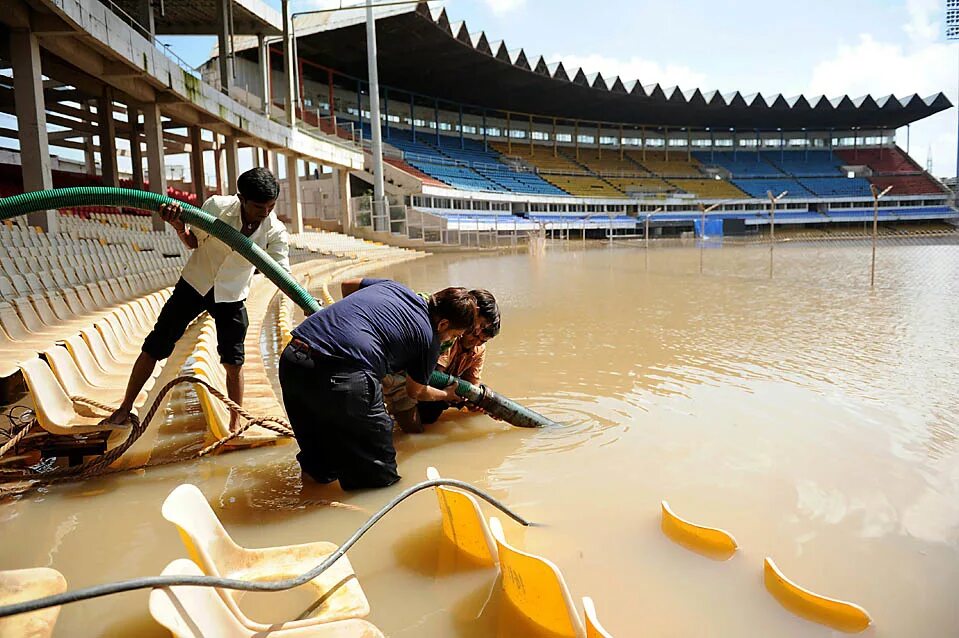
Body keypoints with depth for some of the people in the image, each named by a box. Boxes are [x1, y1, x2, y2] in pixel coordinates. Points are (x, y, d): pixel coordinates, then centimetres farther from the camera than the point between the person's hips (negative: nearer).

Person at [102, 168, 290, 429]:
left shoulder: (276, 233, -21)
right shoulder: (217, 206, -21)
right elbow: (194, 242, -5)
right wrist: (178, 226, -27)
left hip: (231, 296, -1)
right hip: (195, 283, 1)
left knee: (233, 361, -4)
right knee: (155, 346, 5)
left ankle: (234, 426, 13)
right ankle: (124, 410, 21)